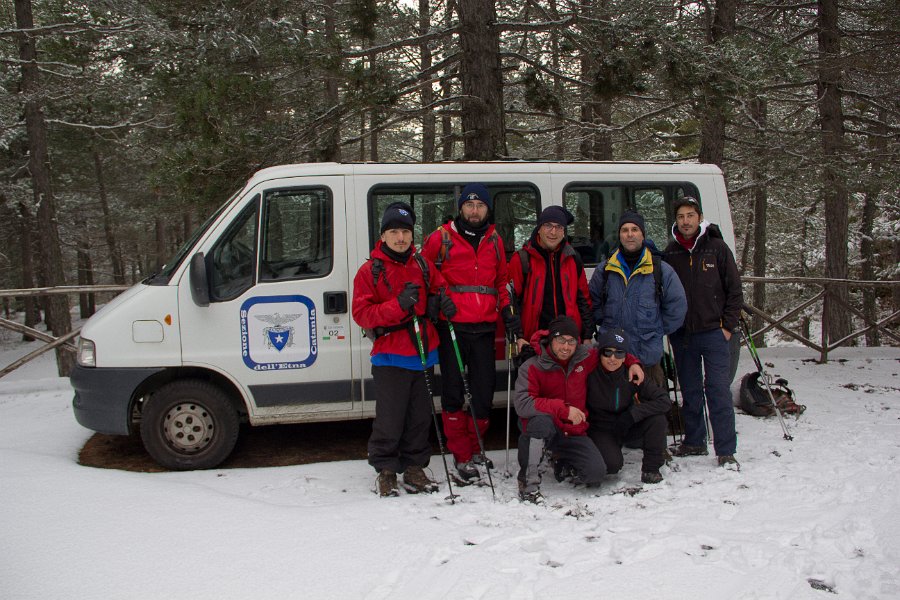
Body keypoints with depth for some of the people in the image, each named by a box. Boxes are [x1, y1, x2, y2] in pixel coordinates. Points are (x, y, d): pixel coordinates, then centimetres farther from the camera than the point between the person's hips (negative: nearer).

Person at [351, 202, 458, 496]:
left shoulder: (422, 264, 10)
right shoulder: (370, 271, -5)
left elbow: (438, 286, 25)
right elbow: (361, 313, -10)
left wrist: (444, 299, 1)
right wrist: (398, 305, -23)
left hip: (422, 353, 5)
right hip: (390, 356, -5)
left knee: (420, 417, 10)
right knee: (390, 419, -2)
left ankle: (414, 469, 23)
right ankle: (386, 472, 15)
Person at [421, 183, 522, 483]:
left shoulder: (495, 241, 13)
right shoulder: (441, 239, 0)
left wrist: (507, 311, 9)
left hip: (484, 327, 4)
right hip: (451, 326, -4)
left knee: (484, 389, 6)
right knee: (453, 391, 0)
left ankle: (475, 447, 24)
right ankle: (461, 456, 9)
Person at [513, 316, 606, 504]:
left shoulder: (586, 357, -1)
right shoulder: (532, 367, -13)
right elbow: (522, 405, -25)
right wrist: (563, 409, -28)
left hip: (573, 432, 4)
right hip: (544, 428, -4)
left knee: (596, 473, -17)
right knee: (541, 420, -39)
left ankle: (564, 461, 19)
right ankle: (528, 483, -23)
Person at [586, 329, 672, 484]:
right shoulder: (590, 373, -21)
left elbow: (664, 401, -19)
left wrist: (633, 414, -27)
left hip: (627, 428, 3)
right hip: (600, 430, -3)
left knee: (657, 419, -23)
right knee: (612, 464, -30)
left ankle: (651, 468, -5)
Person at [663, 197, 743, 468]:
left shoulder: (717, 248, 0)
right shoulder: (670, 253, 8)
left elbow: (734, 289, 1)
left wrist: (728, 326, -4)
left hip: (713, 332, -3)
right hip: (681, 335, 3)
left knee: (719, 391, -7)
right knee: (690, 392, 12)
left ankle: (726, 451, -3)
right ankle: (694, 442, 24)